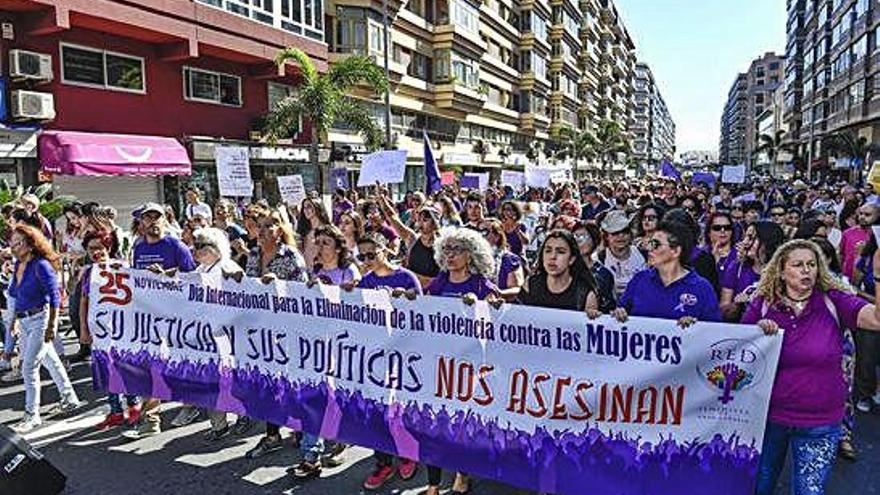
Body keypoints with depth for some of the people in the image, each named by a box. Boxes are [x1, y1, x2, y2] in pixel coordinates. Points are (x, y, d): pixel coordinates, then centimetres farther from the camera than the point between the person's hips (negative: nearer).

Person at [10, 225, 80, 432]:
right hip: (24, 321, 8)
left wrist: (52, 324, -19)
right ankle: (69, 398, 31)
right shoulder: (18, 266, 7)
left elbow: (54, 296, -16)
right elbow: (14, 294, 16)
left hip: (40, 319, -8)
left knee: (29, 367, -6)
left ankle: (32, 415, 5)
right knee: (51, 361, 17)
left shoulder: (41, 265, -15)